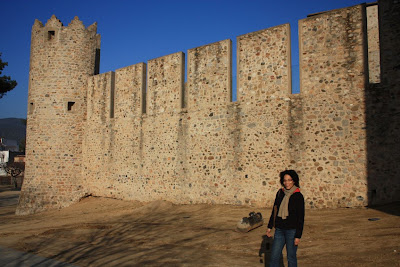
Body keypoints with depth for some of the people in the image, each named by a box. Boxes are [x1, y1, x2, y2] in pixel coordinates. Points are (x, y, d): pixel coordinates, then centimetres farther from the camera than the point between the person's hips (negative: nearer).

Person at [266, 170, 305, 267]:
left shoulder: (298, 196, -9)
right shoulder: (280, 193, 4)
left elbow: (300, 218, -8)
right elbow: (274, 211, 14)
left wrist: (298, 236, -11)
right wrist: (270, 227, 13)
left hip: (292, 231, -4)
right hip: (279, 230, 4)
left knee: (291, 257, 6)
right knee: (274, 256, 5)